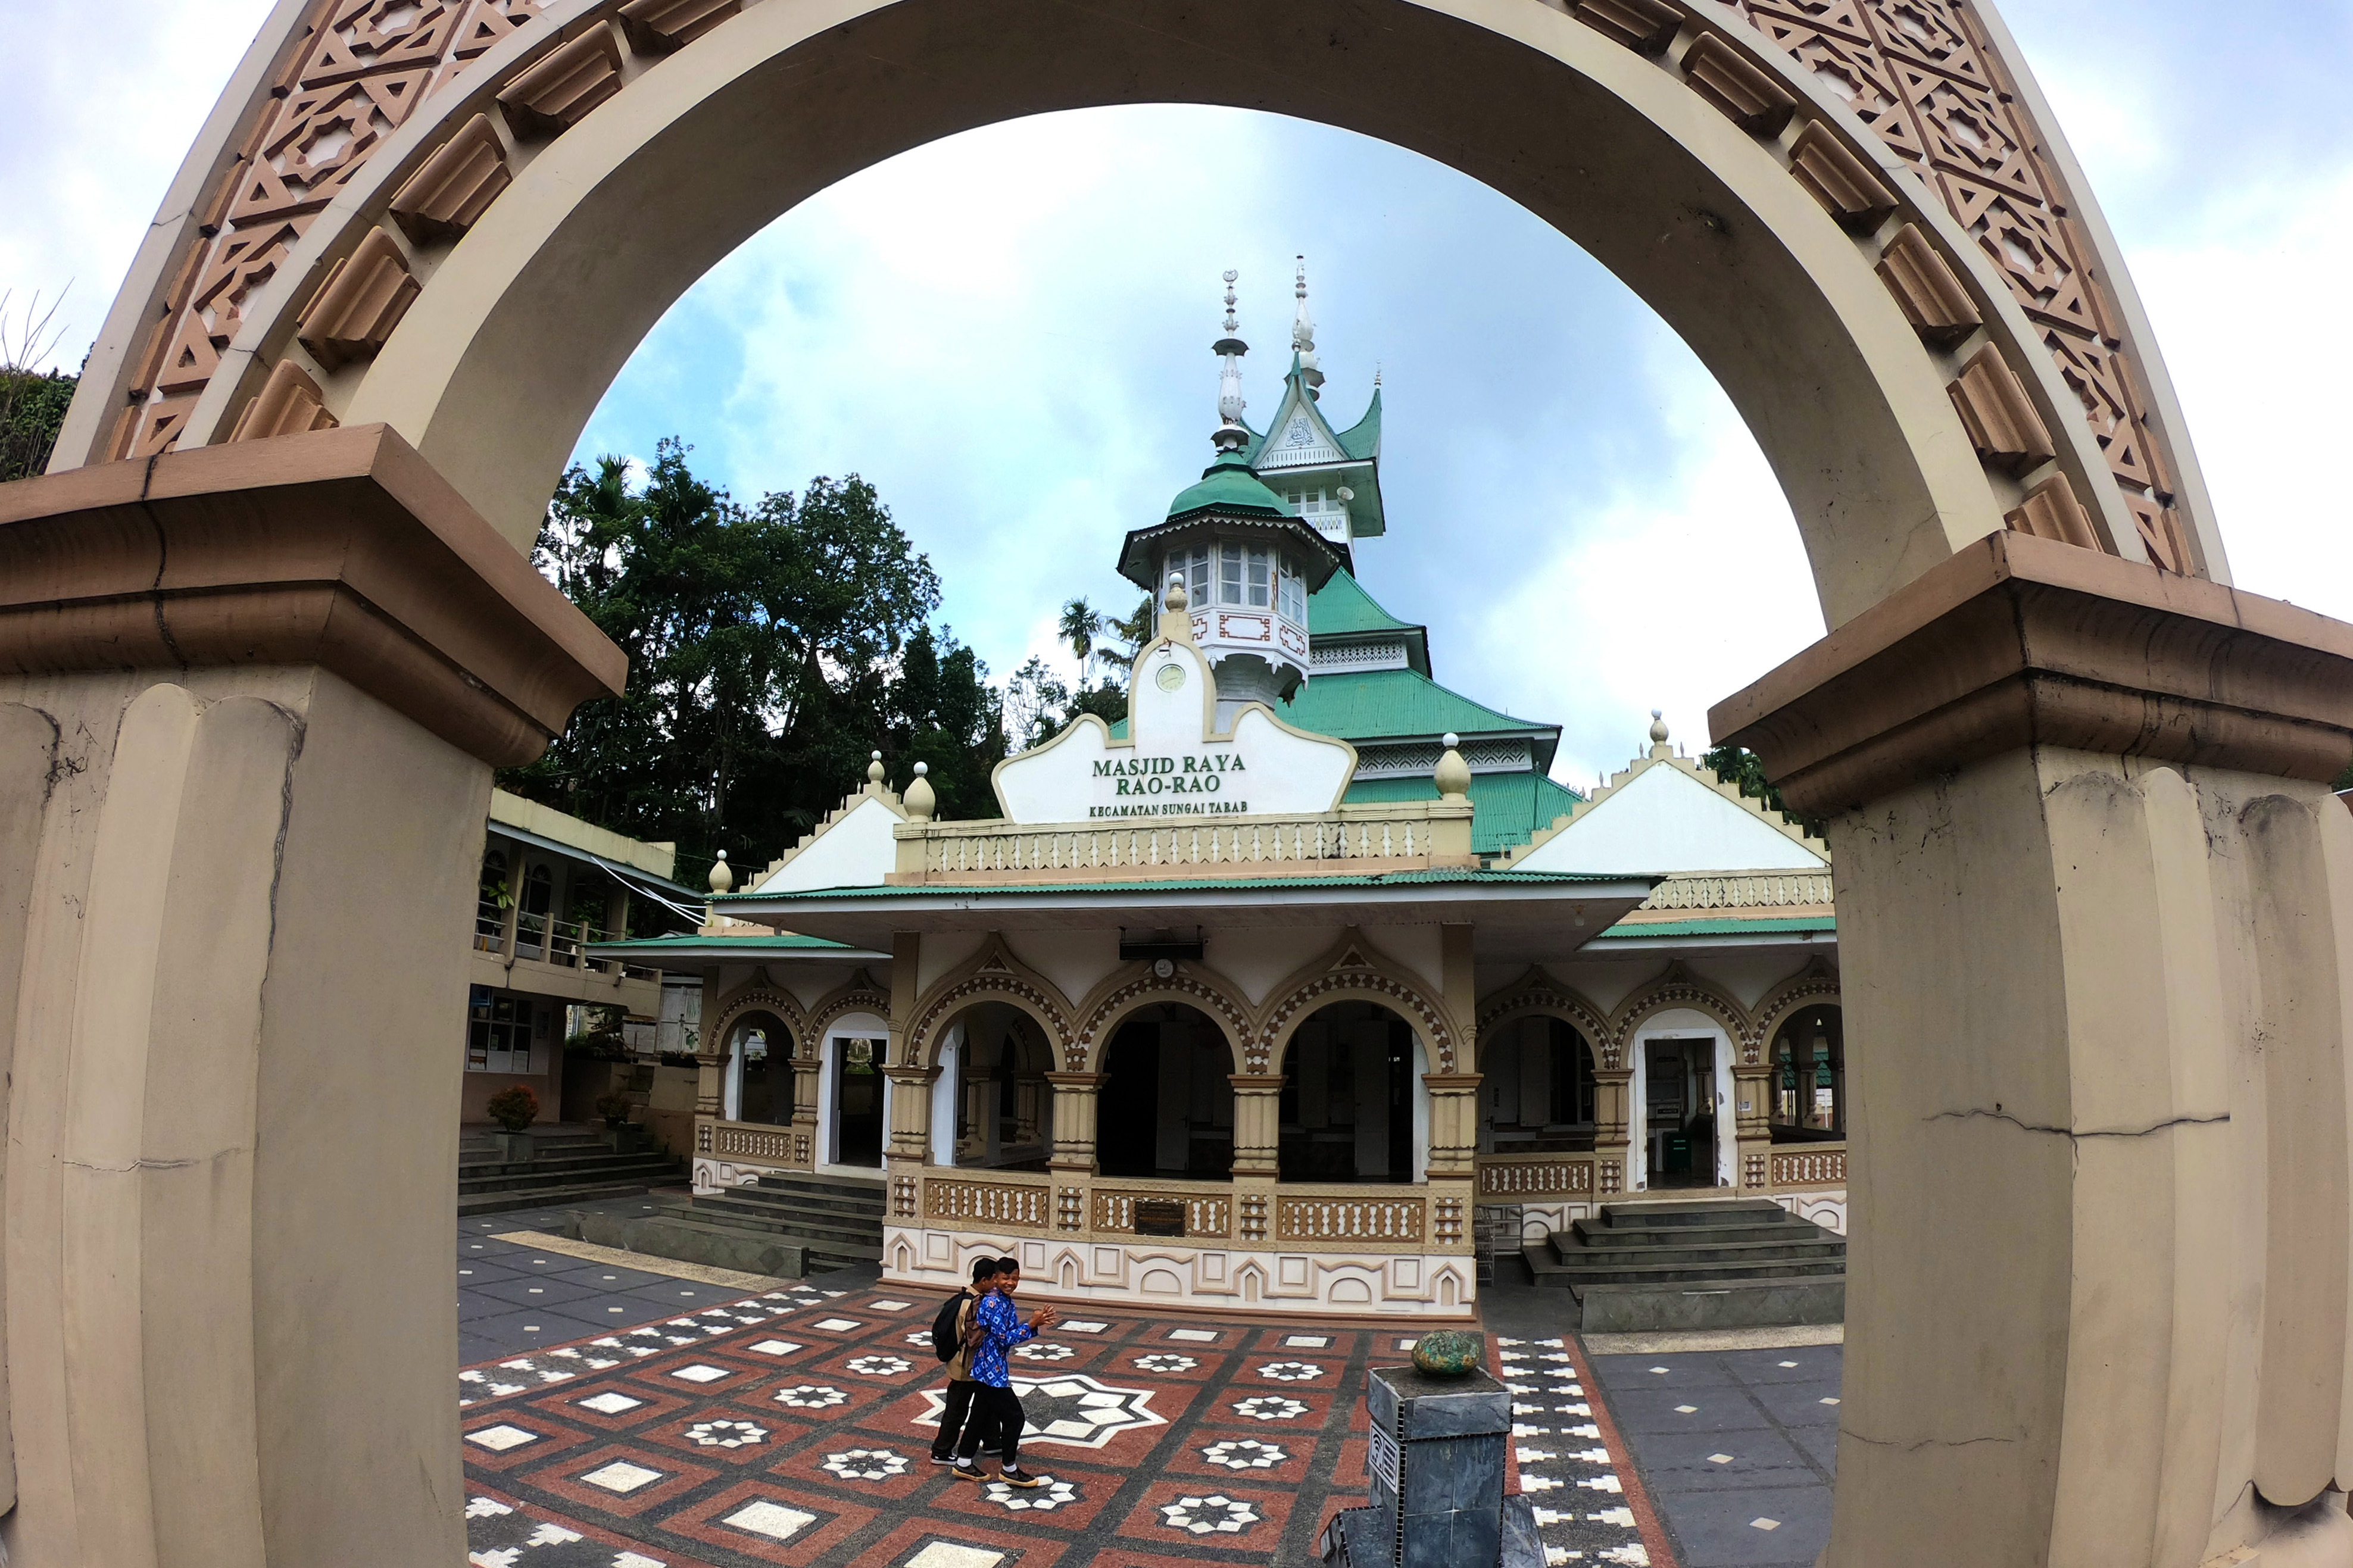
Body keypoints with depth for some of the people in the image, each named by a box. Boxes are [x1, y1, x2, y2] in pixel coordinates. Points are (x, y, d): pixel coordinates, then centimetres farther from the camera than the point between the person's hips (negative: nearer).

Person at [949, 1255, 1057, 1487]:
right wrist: (1032, 1324, -21)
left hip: (986, 1369, 9)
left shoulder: (1006, 1301, 7)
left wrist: (1037, 1323, -4)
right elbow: (1006, 1339, -23)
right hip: (992, 1370, -9)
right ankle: (1009, 1470, 13)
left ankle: (964, 1464, 30)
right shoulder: (992, 1303, -23)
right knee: (1014, 1417, -1)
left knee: (981, 1414, 19)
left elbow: (1014, 1333, 10)